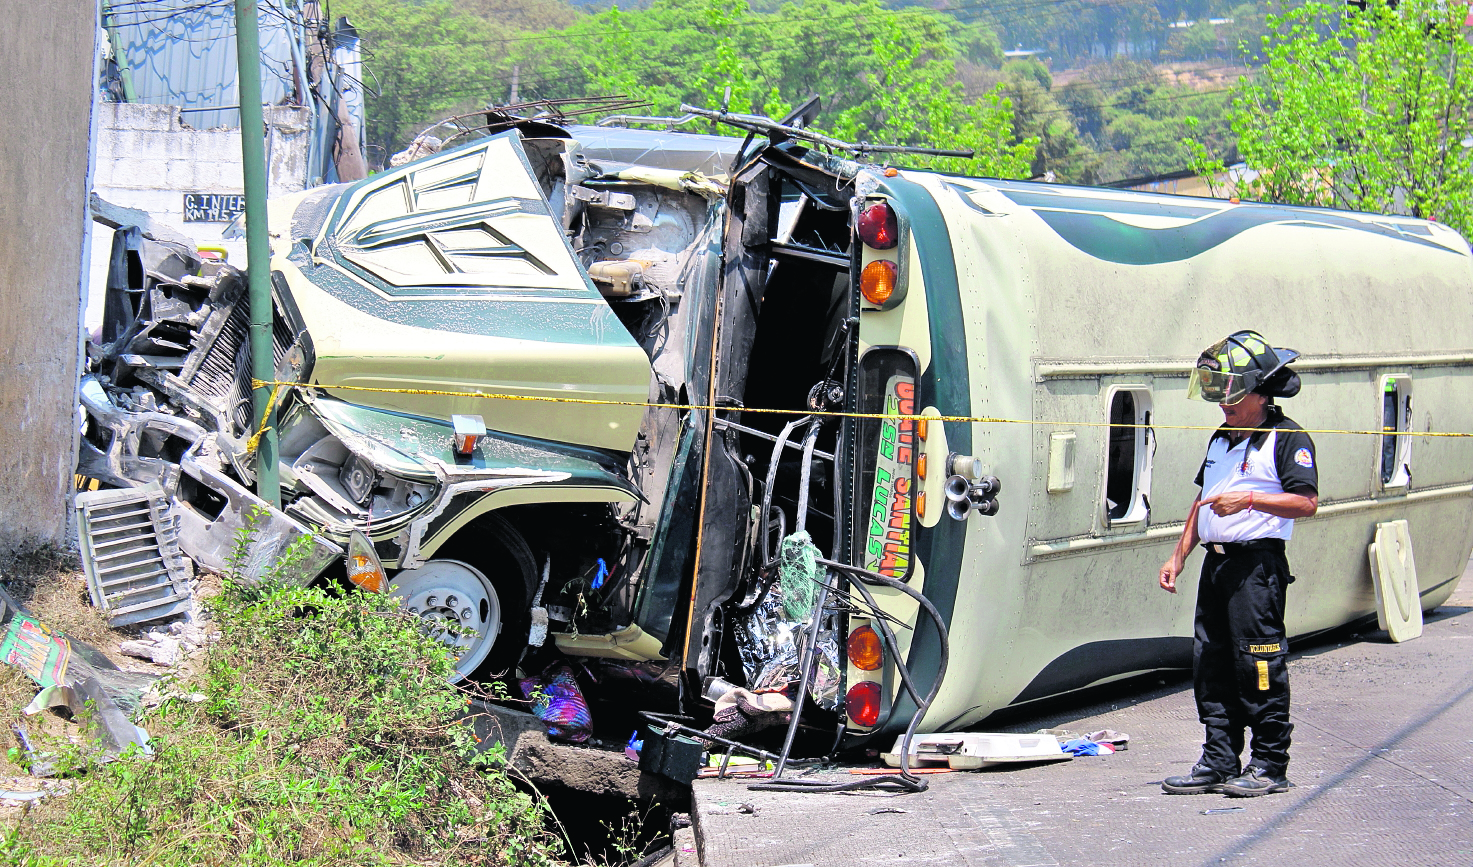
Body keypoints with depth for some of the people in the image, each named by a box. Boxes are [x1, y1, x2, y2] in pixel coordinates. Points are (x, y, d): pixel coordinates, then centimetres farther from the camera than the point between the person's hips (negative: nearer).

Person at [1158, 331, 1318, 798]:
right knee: (1210, 665, 8)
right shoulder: (1222, 439, 20)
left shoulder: (1286, 438, -6)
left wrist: (1249, 499, -23)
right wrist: (1178, 556, 21)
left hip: (1258, 565, -8)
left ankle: (1270, 765, 2)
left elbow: (1306, 502, -16)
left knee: (1258, 666, -6)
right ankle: (1219, 763, 14)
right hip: (1216, 562, 9)